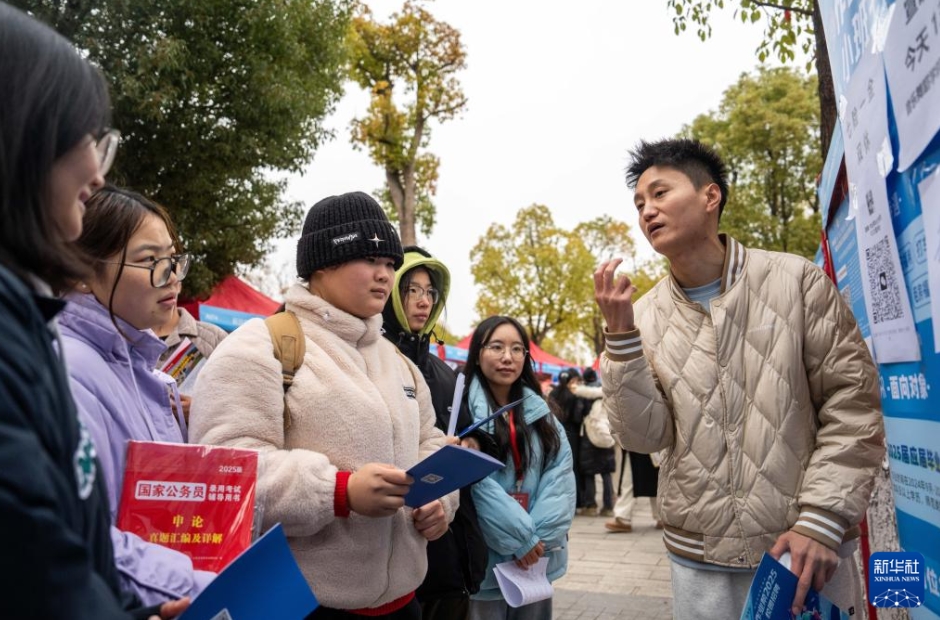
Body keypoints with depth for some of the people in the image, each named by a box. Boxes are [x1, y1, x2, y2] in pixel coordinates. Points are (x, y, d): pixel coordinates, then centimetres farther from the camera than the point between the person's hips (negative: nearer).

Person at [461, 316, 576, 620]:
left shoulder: (540, 412, 8)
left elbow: (560, 475, -1)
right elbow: (473, 481, -17)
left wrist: (539, 535, -13)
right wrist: (519, 536, -17)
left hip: (537, 558, 5)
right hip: (484, 558, -5)